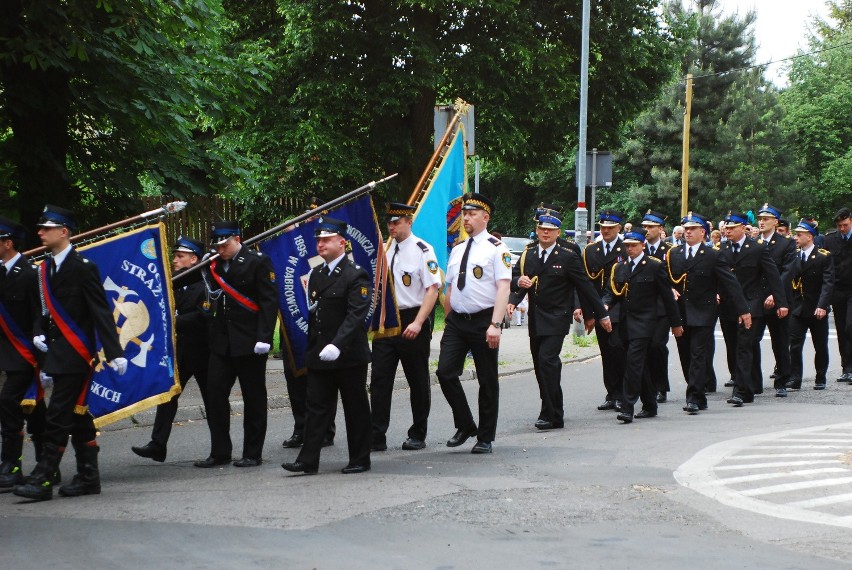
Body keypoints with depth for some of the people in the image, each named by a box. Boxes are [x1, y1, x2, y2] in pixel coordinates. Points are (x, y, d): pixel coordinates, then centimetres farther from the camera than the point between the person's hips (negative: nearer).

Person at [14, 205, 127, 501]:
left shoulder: (82, 267, -12)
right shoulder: (45, 268, 12)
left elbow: (101, 312, -15)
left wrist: (114, 352, -19)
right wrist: (38, 332, 2)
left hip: (75, 354, -8)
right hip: (56, 353, 8)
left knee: (58, 416, -9)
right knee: (77, 416, 13)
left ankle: (42, 479, -8)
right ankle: (88, 477, 19)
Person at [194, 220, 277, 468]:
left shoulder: (258, 262, -6)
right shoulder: (216, 266, 12)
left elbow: (269, 301, -11)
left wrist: (264, 337, -18)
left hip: (249, 343, -6)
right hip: (221, 342, 6)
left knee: (253, 398, 4)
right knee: (215, 394, 2)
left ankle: (253, 454, 11)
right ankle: (220, 452, 10)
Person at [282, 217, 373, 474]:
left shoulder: (355, 275, -11)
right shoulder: (316, 275, 13)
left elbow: (356, 315, -21)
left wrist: (337, 345, -31)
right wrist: (312, 348, 14)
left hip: (349, 355, -7)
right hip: (319, 356, 7)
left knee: (355, 409, 4)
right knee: (316, 407, 4)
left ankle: (360, 460, 13)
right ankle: (308, 460, 4)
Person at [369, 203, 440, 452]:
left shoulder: (422, 250, -9)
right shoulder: (383, 250, 9)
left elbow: (432, 290, -14)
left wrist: (418, 323, -22)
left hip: (412, 321, -5)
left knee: (418, 381, 8)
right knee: (379, 379, -1)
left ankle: (418, 436, 19)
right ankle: (377, 438, 0)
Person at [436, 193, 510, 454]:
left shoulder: (496, 248, -6)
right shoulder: (457, 250, 13)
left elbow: (503, 288, -14)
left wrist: (495, 324, -22)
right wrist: (448, 321, 15)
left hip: (483, 321, -5)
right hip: (456, 320, 5)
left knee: (487, 381, 3)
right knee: (445, 372, -7)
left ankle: (485, 438, 13)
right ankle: (464, 425, 11)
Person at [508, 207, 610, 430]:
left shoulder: (568, 257, -3)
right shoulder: (527, 254, 9)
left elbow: (585, 287, 0)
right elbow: (513, 277, 10)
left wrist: (601, 314, 3)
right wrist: (519, 281, -15)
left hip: (556, 319, -5)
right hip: (535, 318, 6)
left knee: (547, 360, -18)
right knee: (540, 364, 8)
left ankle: (551, 415, -15)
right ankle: (555, 410, 20)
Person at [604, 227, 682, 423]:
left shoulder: (655, 266, -2)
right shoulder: (620, 267, 14)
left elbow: (667, 295, 1)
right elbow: (613, 292, 13)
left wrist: (675, 323, 3)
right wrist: (605, 304, -10)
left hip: (644, 323, -6)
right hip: (625, 323, 6)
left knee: (634, 363, -15)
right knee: (640, 365, 12)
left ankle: (627, 408, -17)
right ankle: (649, 406, 23)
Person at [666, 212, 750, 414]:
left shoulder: (713, 256, -1)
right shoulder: (673, 254, 10)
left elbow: (730, 283, -2)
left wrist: (743, 310, -5)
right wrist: (671, 291, -9)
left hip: (703, 315, -4)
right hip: (680, 315, 4)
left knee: (699, 357, -9)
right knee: (686, 358, 7)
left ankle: (694, 398, -11)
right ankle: (699, 397, 18)